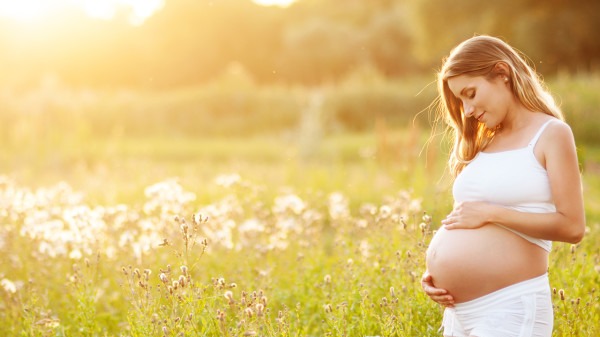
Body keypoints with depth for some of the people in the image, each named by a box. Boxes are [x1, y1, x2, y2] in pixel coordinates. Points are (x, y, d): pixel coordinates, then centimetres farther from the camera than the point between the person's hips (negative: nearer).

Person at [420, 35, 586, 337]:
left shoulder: (551, 133, -3)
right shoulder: (483, 143, 15)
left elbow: (572, 227, -12)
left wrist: (490, 213, -13)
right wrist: (434, 271, 3)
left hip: (511, 307, -7)